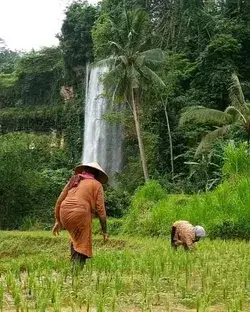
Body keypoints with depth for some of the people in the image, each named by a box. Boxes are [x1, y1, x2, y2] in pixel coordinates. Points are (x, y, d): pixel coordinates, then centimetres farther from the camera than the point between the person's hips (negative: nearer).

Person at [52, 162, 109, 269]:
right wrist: (104, 231, 6)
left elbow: (59, 201, 20)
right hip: (80, 214, -5)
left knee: (76, 239, 26)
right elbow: (100, 209, 2)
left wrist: (58, 221, 25)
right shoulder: (96, 184, 9)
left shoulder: (73, 181, 23)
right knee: (82, 246, 3)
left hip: (64, 214, 5)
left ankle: (73, 264, 23)